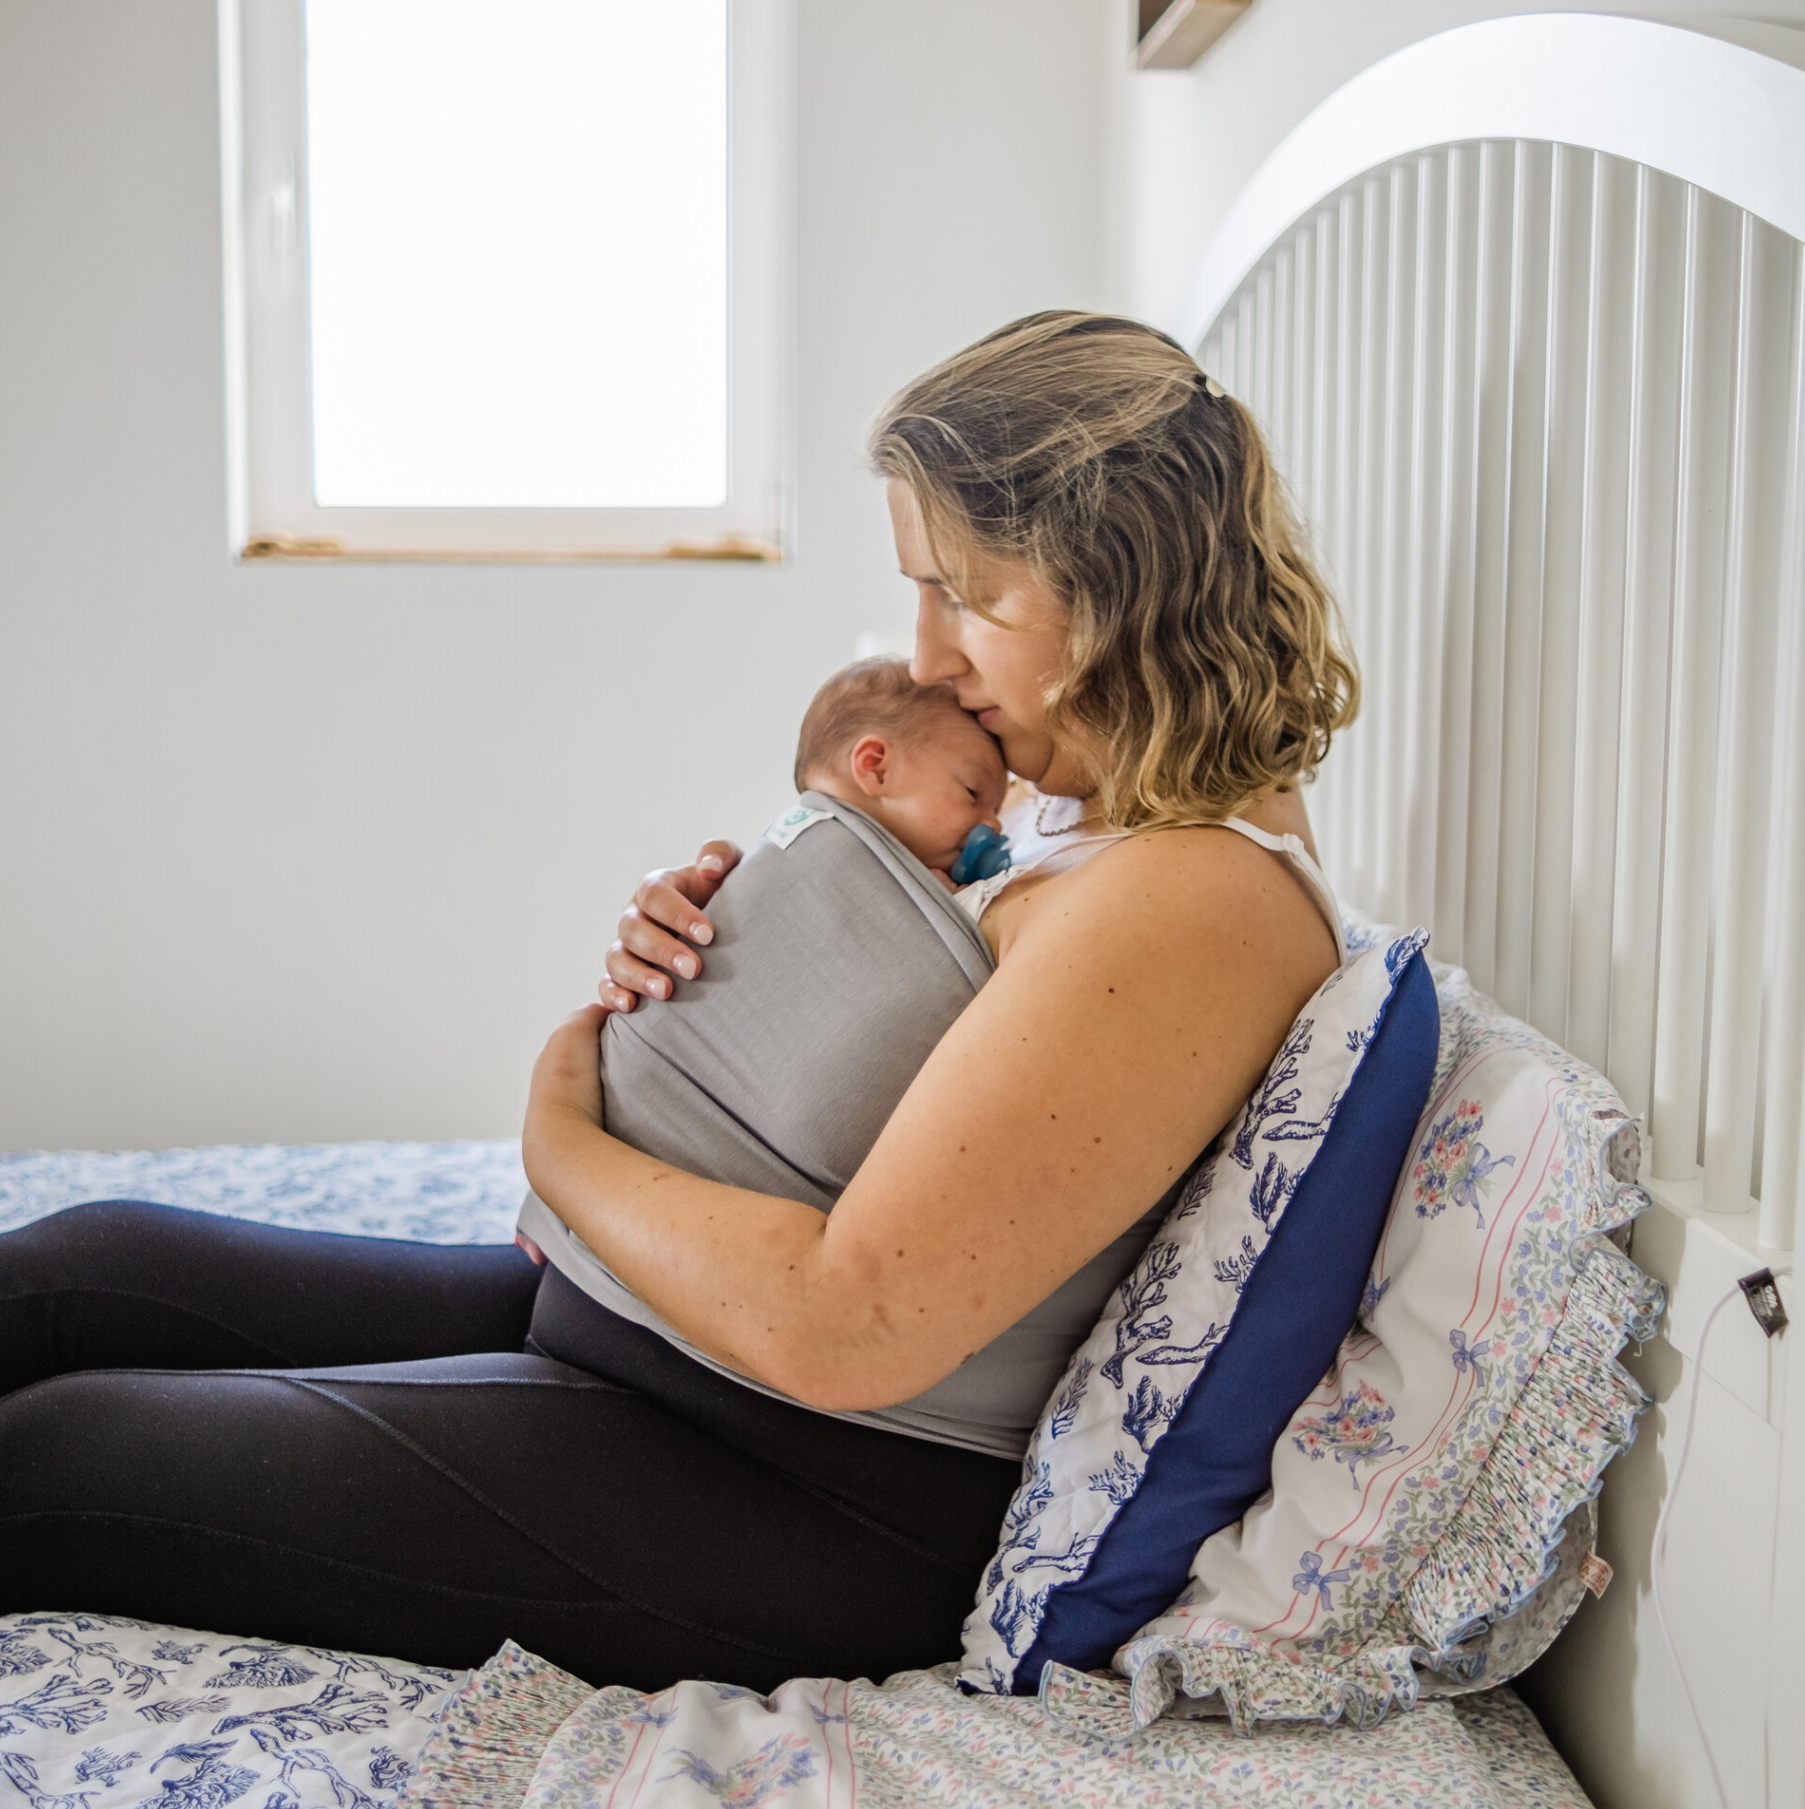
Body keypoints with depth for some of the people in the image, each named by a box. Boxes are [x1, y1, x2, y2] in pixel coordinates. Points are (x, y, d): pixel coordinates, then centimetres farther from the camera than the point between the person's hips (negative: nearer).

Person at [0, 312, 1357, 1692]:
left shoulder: (1189, 903, -25)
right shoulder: (1076, 800, 7)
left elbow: (847, 1328, -30)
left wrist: (565, 1140, -13)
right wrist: (708, 935, -2)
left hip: (836, 1519, -10)